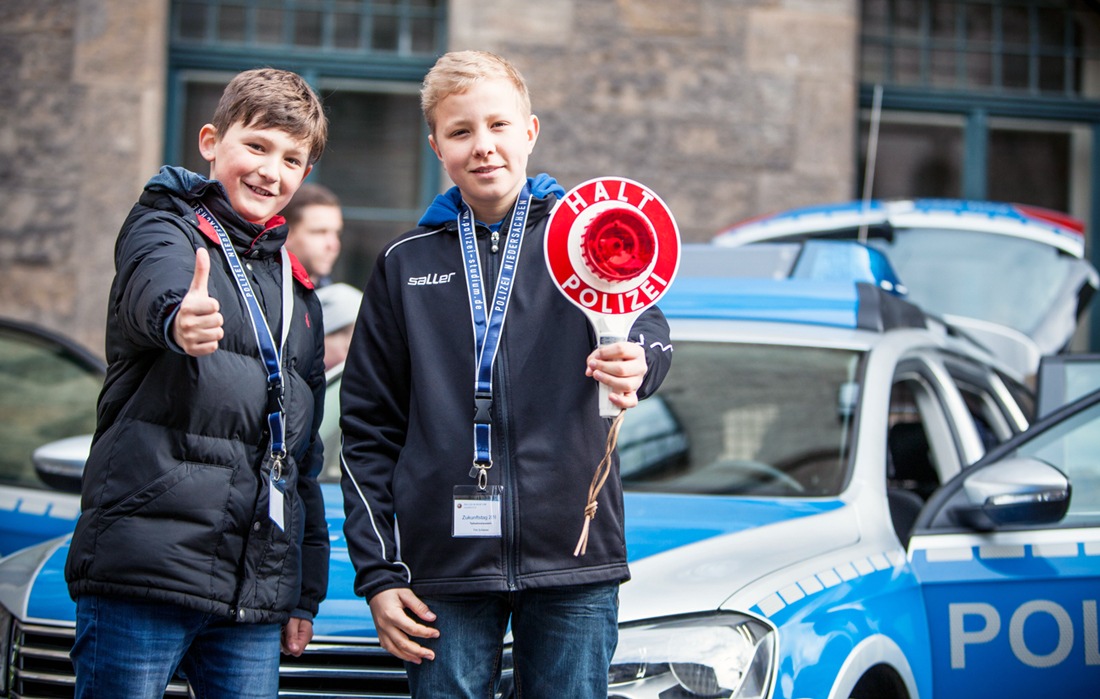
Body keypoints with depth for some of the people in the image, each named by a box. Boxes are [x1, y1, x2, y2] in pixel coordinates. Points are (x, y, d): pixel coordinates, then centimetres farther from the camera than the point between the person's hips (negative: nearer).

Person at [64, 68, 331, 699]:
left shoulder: (298, 292, 21)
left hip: (257, 589, 6)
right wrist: (178, 319, -49)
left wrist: (306, 593, 21)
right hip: (147, 563, -6)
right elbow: (154, 291, -25)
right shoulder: (164, 230, 2)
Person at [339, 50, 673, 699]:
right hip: (443, 571, 1)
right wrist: (378, 572, 5)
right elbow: (368, 428, 12)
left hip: (572, 557, -1)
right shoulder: (406, 264, 12)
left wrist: (637, 362, -34)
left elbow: (644, 326, -9)